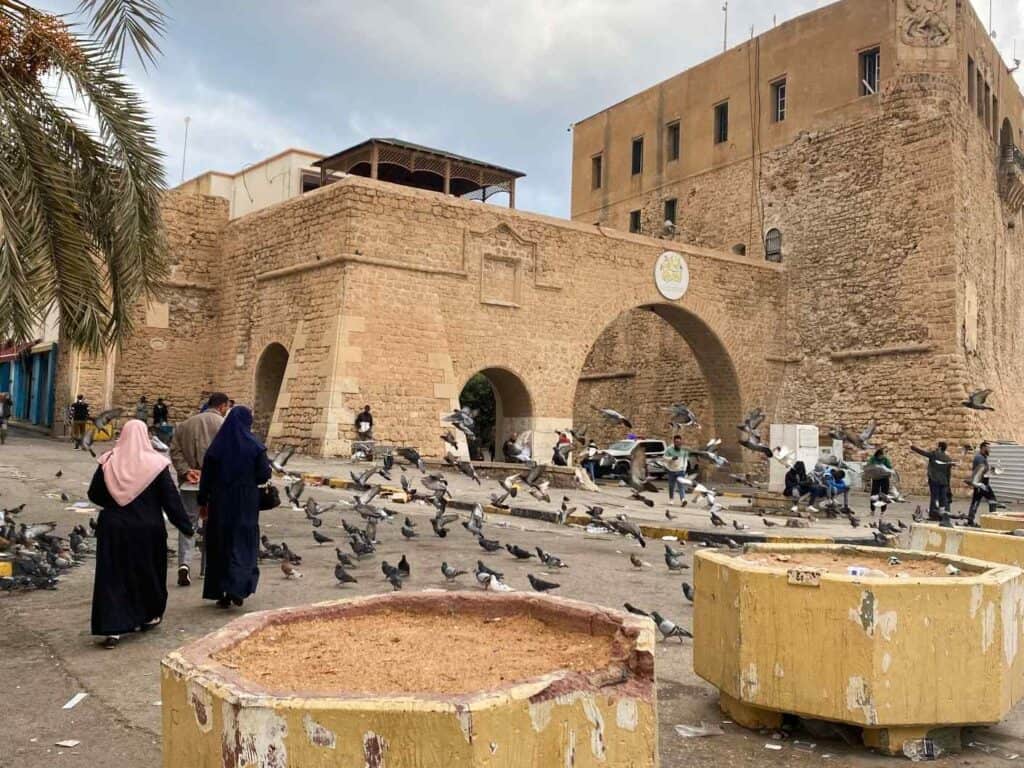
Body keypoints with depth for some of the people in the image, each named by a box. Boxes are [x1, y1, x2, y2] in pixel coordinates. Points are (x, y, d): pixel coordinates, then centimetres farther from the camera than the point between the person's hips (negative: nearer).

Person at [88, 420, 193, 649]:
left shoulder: (109, 462, -3)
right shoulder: (156, 464, -10)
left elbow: (94, 494, 5)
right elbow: (171, 499, -9)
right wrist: (186, 526, -2)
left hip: (113, 529, 1)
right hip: (147, 530, -1)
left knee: (113, 575, 5)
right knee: (147, 572, 16)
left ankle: (112, 629, -2)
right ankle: (148, 617, 32)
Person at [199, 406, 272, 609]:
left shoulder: (217, 445, -2)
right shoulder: (255, 446, -7)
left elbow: (206, 477, 0)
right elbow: (264, 475, -9)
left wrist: (203, 501, 10)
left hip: (220, 502, 2)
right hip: (247, 503, -2)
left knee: (219, 544, 11)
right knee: (243, 542, 7)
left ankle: (221, 593, 14)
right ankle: (237, 588, -10)